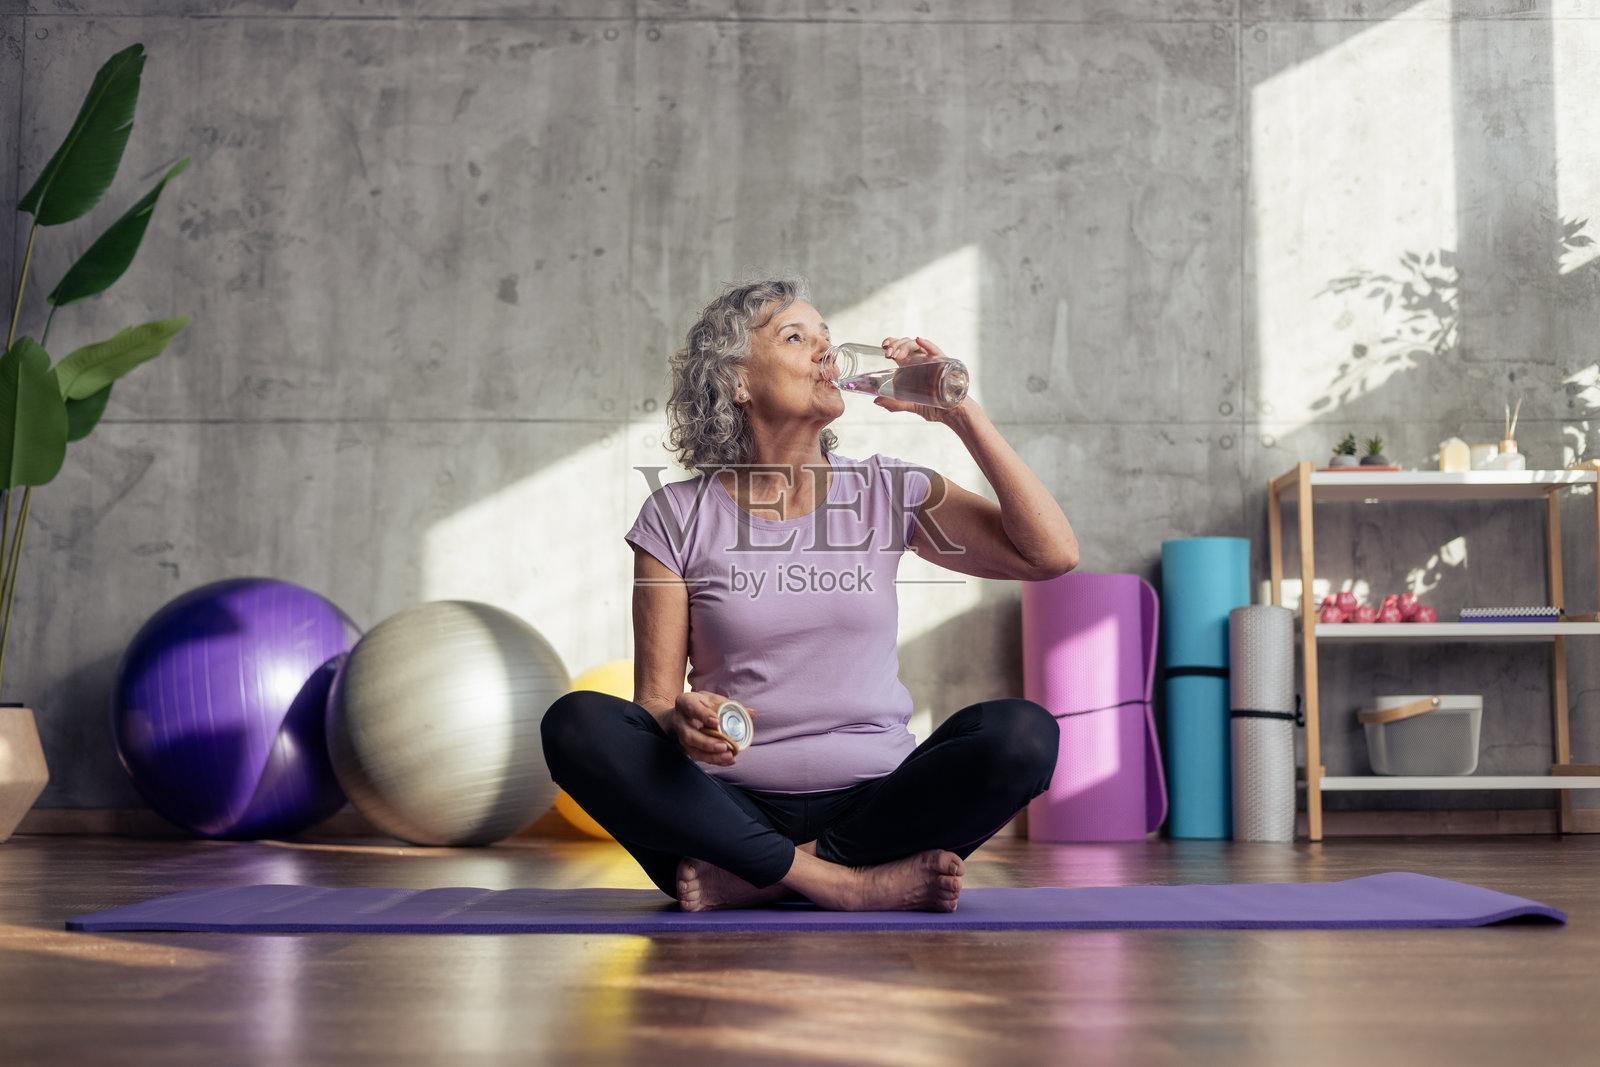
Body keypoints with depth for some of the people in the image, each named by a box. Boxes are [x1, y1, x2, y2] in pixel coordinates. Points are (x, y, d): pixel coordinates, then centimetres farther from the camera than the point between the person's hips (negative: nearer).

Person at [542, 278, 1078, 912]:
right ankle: (857, 882, -25)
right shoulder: (678, 517, 4)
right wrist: (683, 723, -23)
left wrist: (964, 417, -5)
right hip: (734, 809, -1)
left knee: (1024, 733, -25)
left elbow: (1052, 554, -2)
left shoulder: (889, 494, 8)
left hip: (873, 803, 1)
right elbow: (654, 701, 2)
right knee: (578, 724, -26)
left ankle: (758, 881, -19)